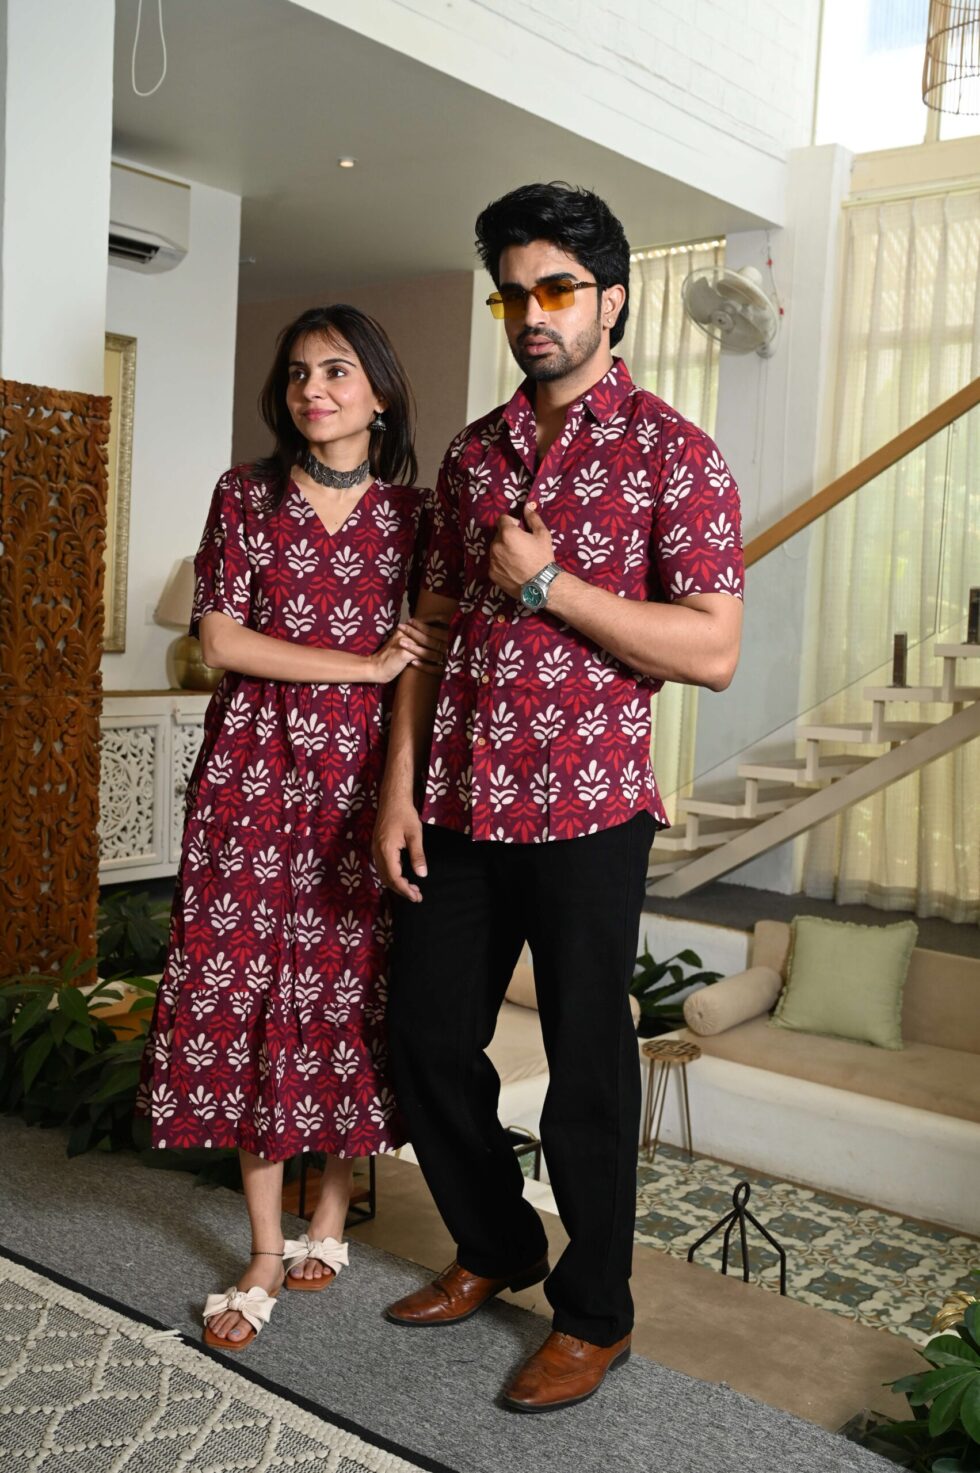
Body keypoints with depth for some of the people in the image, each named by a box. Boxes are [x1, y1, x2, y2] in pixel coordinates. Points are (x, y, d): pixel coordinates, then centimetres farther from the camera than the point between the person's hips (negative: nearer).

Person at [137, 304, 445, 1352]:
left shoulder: (410, 511, 7)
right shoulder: (245, 496, 7)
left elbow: (431, 662, 6)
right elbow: (220, 638, -3)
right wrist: (366, 663, -9)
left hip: (365, 776, 0)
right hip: (254, 773, 0)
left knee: (355, 988, 1)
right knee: (248, 992, 0)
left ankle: (329, 1220, 23)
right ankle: (266, 1255, 13)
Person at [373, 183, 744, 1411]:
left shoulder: (671, 452, -4)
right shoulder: (472, 455, 12)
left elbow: (713, 651, -12)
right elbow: (433, 628, 12)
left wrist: (547, 584, -15)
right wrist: (399, 790, 5)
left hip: (585, 811, -5)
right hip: (457, 806, 6)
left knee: (586, 1068, 6)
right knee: (427, 1040, 13)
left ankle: (595, 1314, 27)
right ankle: (494, 1248, 38)